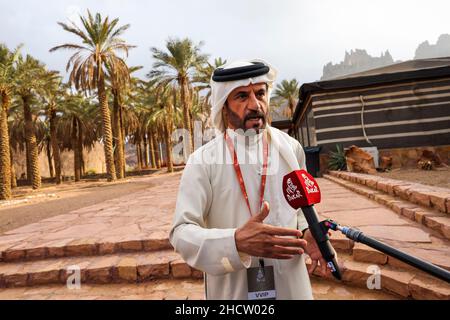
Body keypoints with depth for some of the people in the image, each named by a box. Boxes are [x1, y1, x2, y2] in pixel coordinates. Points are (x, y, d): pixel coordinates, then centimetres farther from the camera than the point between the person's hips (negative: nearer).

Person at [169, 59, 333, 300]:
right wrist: (236, 242, -33)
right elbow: (181, 232, -17)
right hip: (231, 288, -2)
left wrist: (307, 232, -10)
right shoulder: (202, 161, -14)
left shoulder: (291, 149, -4)